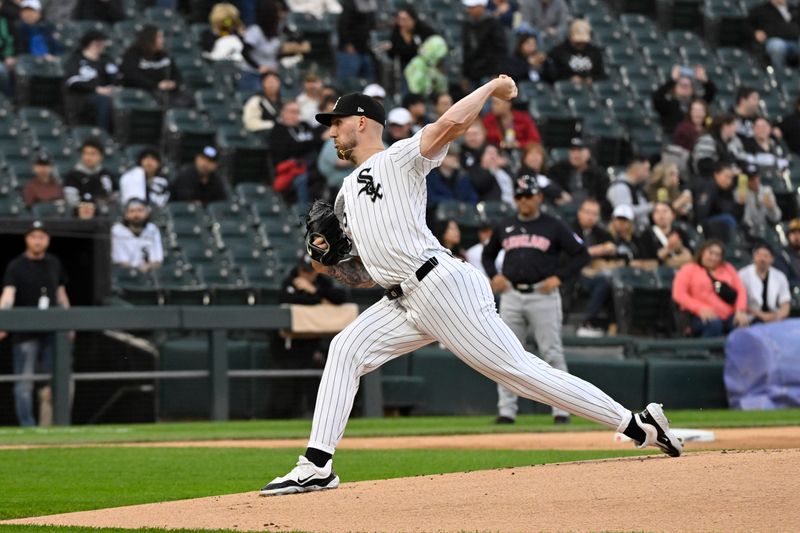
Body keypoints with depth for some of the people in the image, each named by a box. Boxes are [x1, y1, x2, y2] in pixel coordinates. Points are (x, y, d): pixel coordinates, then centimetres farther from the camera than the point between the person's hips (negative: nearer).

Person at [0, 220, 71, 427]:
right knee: (24, 383, -3)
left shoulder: (54, 263, 11)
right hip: (25, 332, -4)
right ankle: (27, 427, 1)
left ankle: (47, 425, 19)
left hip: (52, 331, 4)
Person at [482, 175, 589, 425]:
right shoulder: (504, 227, 12)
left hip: (542, 295, -4)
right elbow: (488, 254, 26)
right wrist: (493, 276, 7)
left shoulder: (553, 227, 2)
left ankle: (562, 409, -2)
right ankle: (506, 410, 5)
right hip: (511, 295, 4)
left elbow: (581, 255, 2)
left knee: (552, 353, -5)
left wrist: (558, 277, -9)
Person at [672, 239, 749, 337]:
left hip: (729, 317, 3)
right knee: (714, 324, -38)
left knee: (742, 325, -31)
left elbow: (740, 290, 15)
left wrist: (740, 311, -6)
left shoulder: (728, 268, 23)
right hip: (702, 316, -3)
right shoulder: (689, 269, 13)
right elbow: (679, 294, -1)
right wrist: (700, 309, -16)